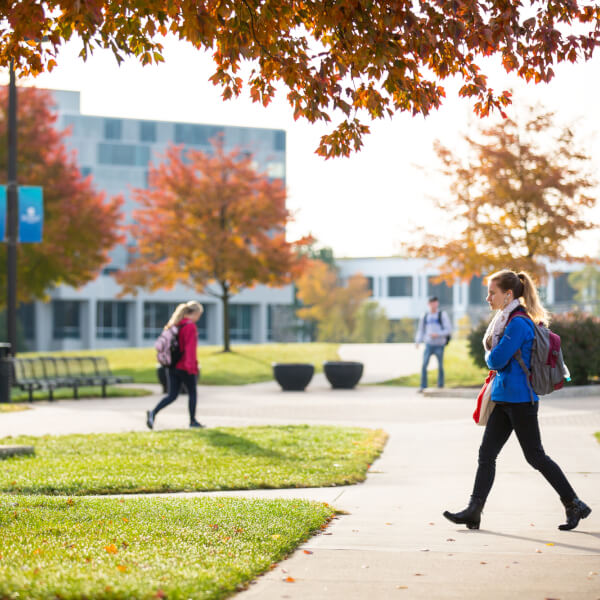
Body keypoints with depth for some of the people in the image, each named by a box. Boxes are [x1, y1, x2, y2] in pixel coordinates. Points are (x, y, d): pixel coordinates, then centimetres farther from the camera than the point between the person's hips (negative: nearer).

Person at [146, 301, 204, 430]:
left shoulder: (175, 325, 12)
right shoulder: (190, 327, -13)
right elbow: (190, 348, -21)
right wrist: (191, 365, -24)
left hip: (173, 366, 7)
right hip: (185, 368, -7)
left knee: (171, 395, 6)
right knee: (192, 392, 11)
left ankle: (153, 413, -13)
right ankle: (193, 421, 19)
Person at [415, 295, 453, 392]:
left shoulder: (442, 315, 1)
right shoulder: (425, 317, 10)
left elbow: (448, 329, -3)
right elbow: (421, 330, 16)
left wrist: (438, 334, -16)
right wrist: (417, 341, 1)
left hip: (439, 345, -2)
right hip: (429, 344, 2)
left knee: (440, 366, 5)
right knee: (424, 365, -12)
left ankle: (440, 386, 17)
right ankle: (423, 386, -10)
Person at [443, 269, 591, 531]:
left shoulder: (518, 323, -17)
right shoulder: (507, 319, 14)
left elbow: (496, 359, -20)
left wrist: (490, 356, 0)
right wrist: (494, 358, 5)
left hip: (519, 400, -10)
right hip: (504, 399, 10)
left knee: (535, 456, -1)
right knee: (486, 453, 3)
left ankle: (575, 505, 10)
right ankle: (474, 511, 2)